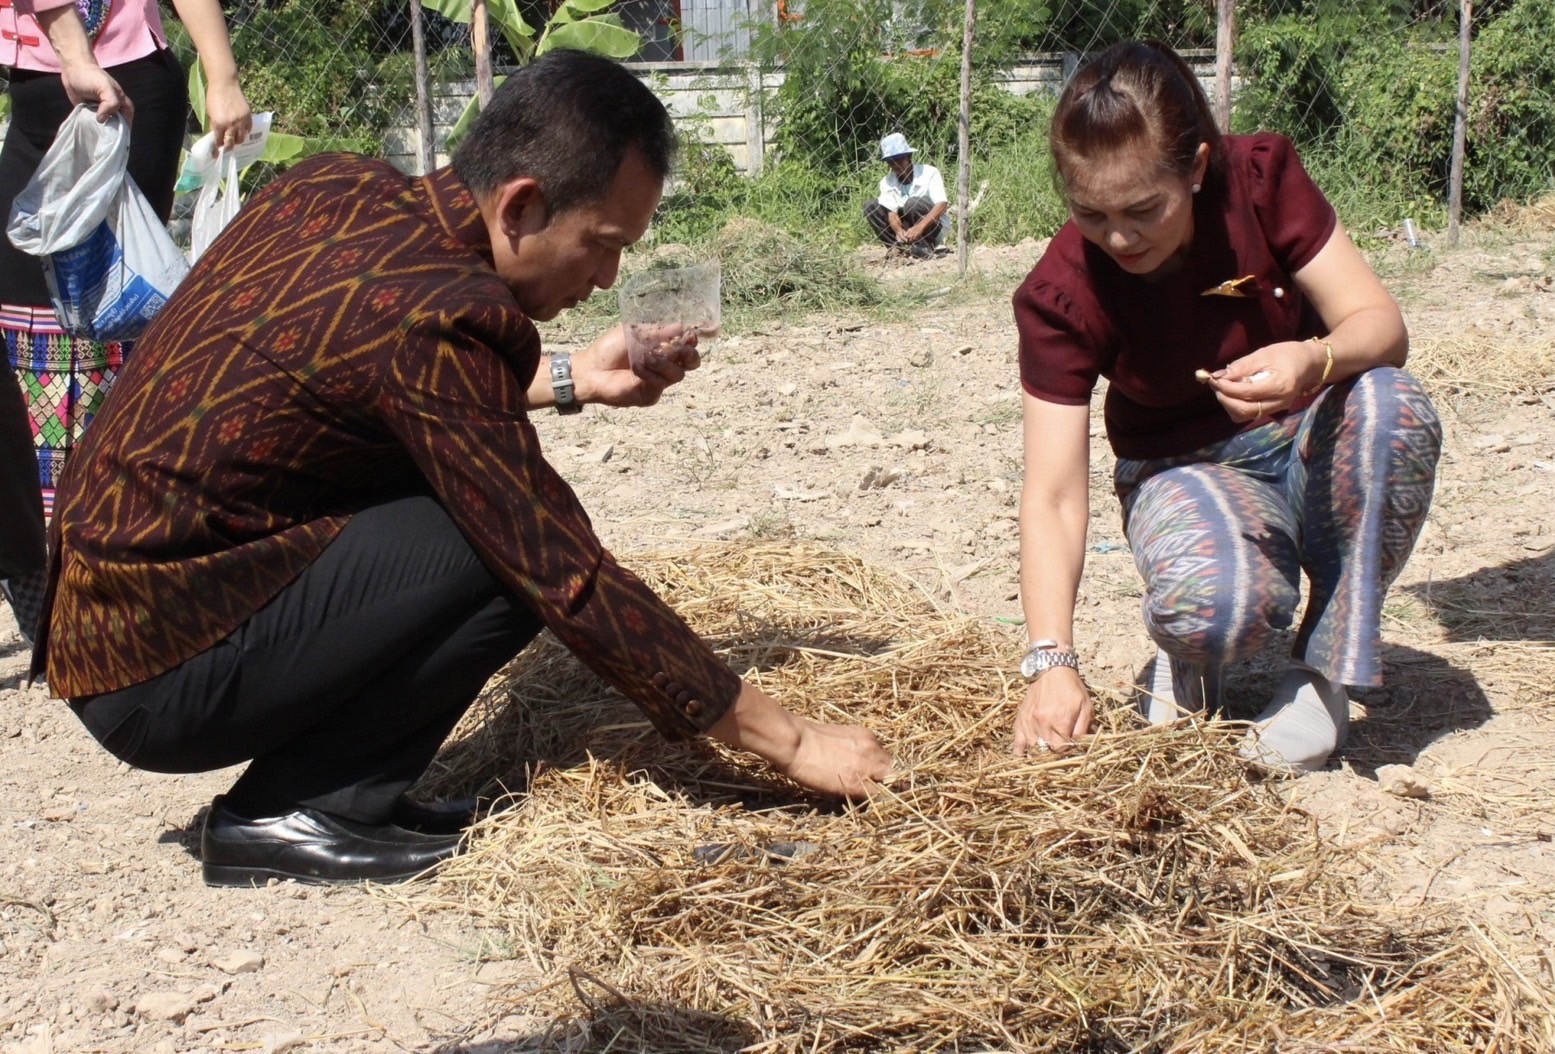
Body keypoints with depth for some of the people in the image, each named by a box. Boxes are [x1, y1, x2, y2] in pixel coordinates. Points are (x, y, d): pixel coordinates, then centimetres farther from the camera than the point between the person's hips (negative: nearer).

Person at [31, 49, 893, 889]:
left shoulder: (332, 190, 0)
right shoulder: (429, 316, -24)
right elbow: (571, 584, -22)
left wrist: (573, 379, 8)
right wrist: (788, 741, -13)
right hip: (156, 676, -9)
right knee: (521, 554, -19)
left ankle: (332, 791, 8)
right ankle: (290, 815, -6)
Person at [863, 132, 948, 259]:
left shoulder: (929, 172, -15)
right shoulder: (887, 182, -3)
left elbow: (942, 204, -26)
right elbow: (892, 212, -12)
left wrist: (920, 227, -43)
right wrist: (898, 230, -37)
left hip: (932, 228, -4)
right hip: (907, 230, 4)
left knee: (913, 203, -31)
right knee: (871, 208, -13)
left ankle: (925, 248, -19)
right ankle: (904, 247, -21)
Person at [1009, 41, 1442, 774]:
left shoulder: (1261, 180, -18)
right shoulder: (1060, 296, -22)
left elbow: (1381, 322, -20)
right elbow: (1053, 495, -26)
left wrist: (1315, 361, -45)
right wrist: (1052, 661, -38)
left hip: (1306, 440, 3)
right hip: (1185, 467, -2)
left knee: (1395, 409, -34)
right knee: (1211, 607, -38)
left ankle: (1322, 673, -16)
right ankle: (1191, 650, 3)